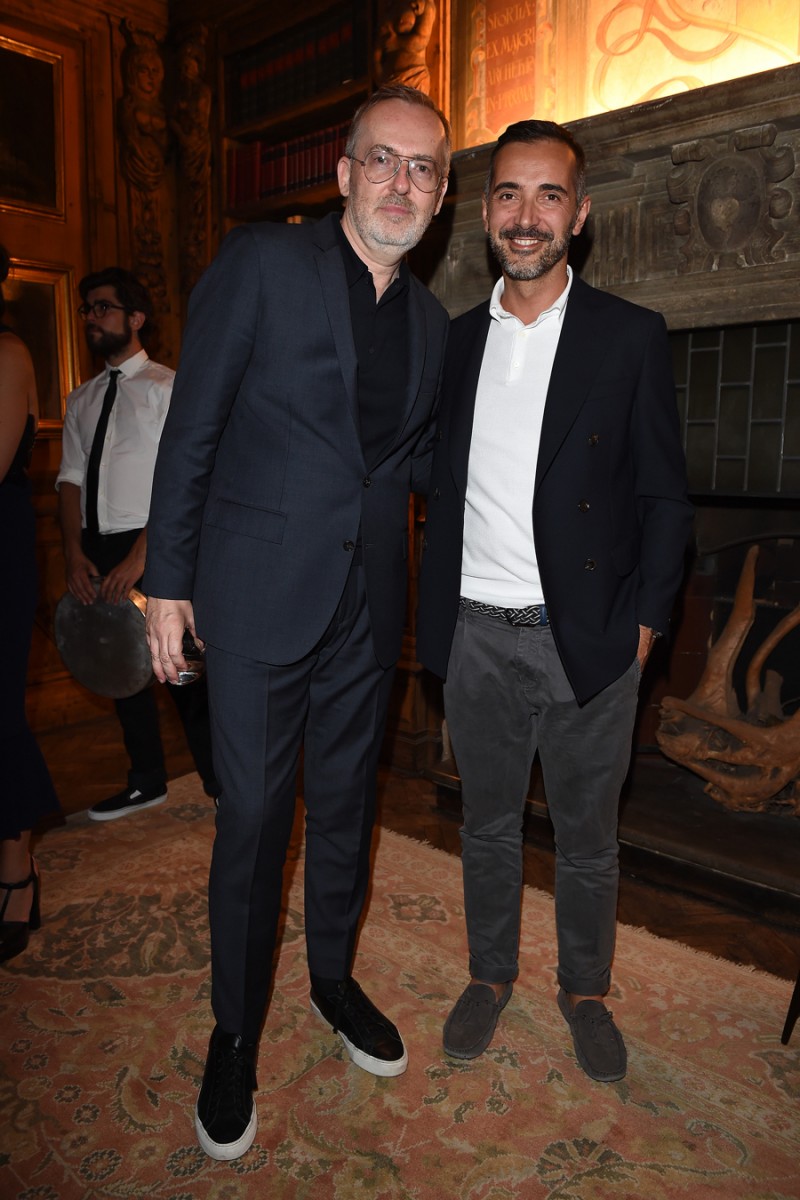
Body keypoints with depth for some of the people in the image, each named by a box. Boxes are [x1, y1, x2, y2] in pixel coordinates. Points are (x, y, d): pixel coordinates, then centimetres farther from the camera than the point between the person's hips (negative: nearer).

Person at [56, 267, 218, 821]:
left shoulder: (168, 387, -4)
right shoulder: (83, 399, 15)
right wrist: (75, 552, -4)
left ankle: (221, 781, 14)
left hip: (154, 547, -6)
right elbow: (72, 479, 11)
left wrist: (140, 556, -19)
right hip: (98, 550, 6)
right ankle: (147, 782, 27)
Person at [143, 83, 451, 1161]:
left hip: (367, 606, 5)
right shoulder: (262, 264, -5)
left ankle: (334, 979, 40)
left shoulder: (429, 318, 11)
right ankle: (236, 1031, 29)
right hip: (261, 596, -4)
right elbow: (192, 431, -6)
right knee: (254, 816, 5)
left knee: (346, 805, 17)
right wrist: (168, 582, -7)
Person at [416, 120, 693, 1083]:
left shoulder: (631, 337, -2)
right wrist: (433, 618, 4)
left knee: (586, 835, 13)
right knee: (488, 823, 17)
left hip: (588, 640, -2)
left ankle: (585, 991, 37)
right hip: (479, 637, 3)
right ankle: (489, 974, 38)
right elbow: (441, 488, 10)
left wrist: (644, 622, -8)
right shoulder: (454, 341, 8)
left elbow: (665, 498, -1)